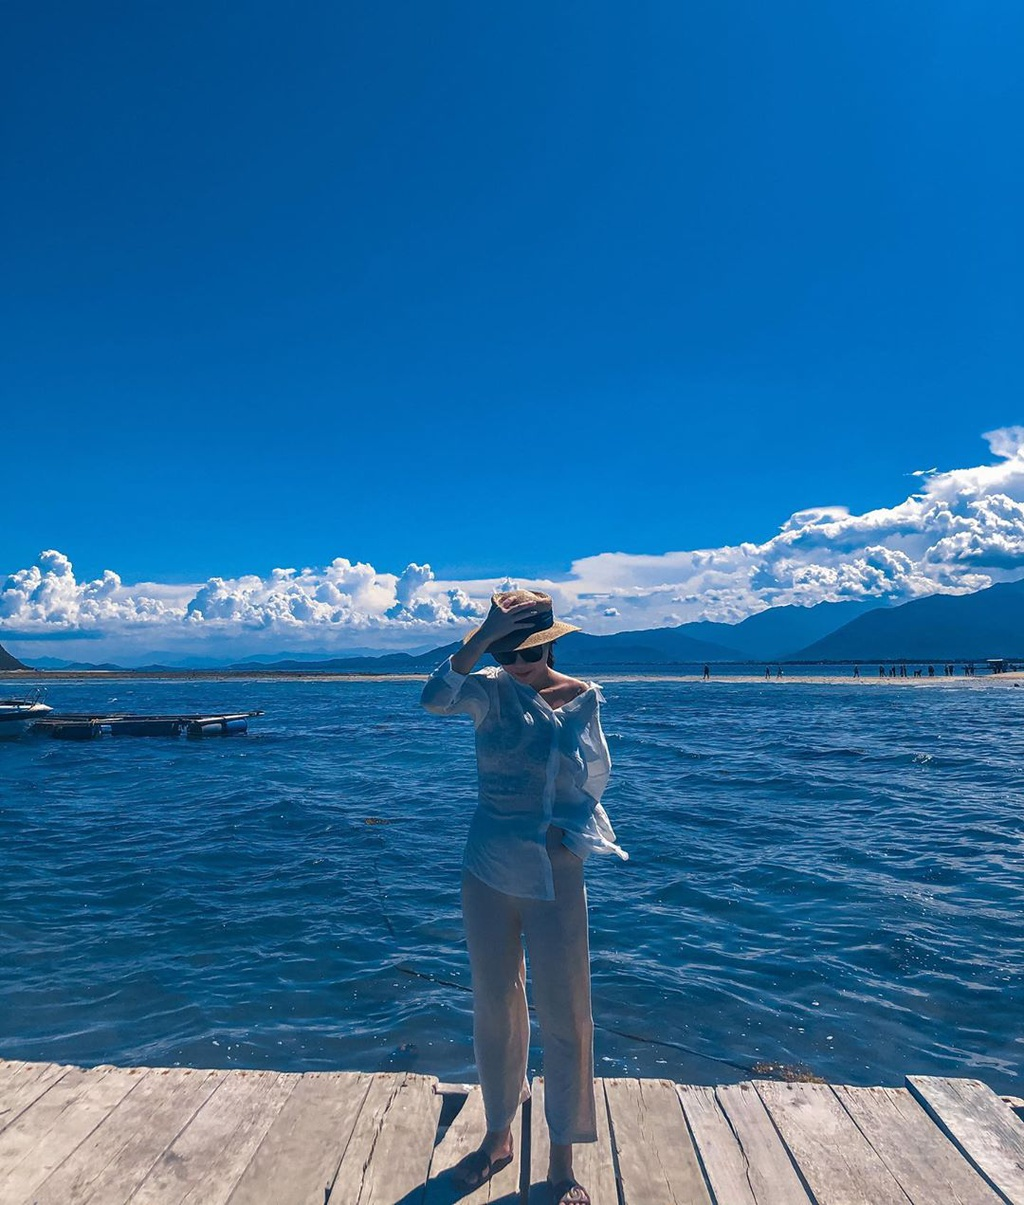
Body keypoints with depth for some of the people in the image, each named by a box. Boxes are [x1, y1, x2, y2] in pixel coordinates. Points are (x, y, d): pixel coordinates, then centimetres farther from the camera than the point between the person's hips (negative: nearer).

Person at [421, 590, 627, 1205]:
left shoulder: (585, 698, -4)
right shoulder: (492, 689, -6)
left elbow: (597, 778, 3)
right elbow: (436, 697, -27)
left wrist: (566, 834, -12)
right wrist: (483, 634, -36)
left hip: (556, 881, 0)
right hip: (489, 876, 1)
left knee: (565, 1018, 7)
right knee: (495, 1009, 16)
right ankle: (498, 1137, 39)